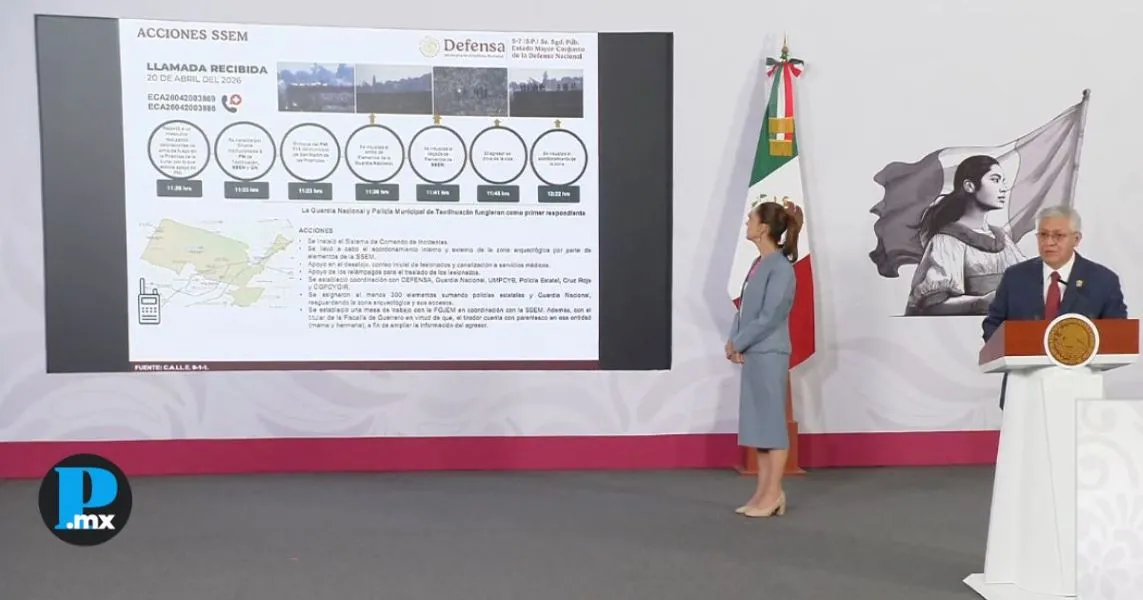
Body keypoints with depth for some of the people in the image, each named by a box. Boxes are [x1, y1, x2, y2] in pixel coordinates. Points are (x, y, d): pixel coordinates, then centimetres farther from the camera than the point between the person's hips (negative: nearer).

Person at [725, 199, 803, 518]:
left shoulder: (781, 268, -15)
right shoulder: (759, 263, 12)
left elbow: (769, 318, -19)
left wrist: (737, 344, -12)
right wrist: (733, 341, -1)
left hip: (769, 356, -9)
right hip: (752, 355, 9)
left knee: (772, 423, 0)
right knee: (759, 424, 13)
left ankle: (773, 495, 9)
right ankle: (763, 492, 21)